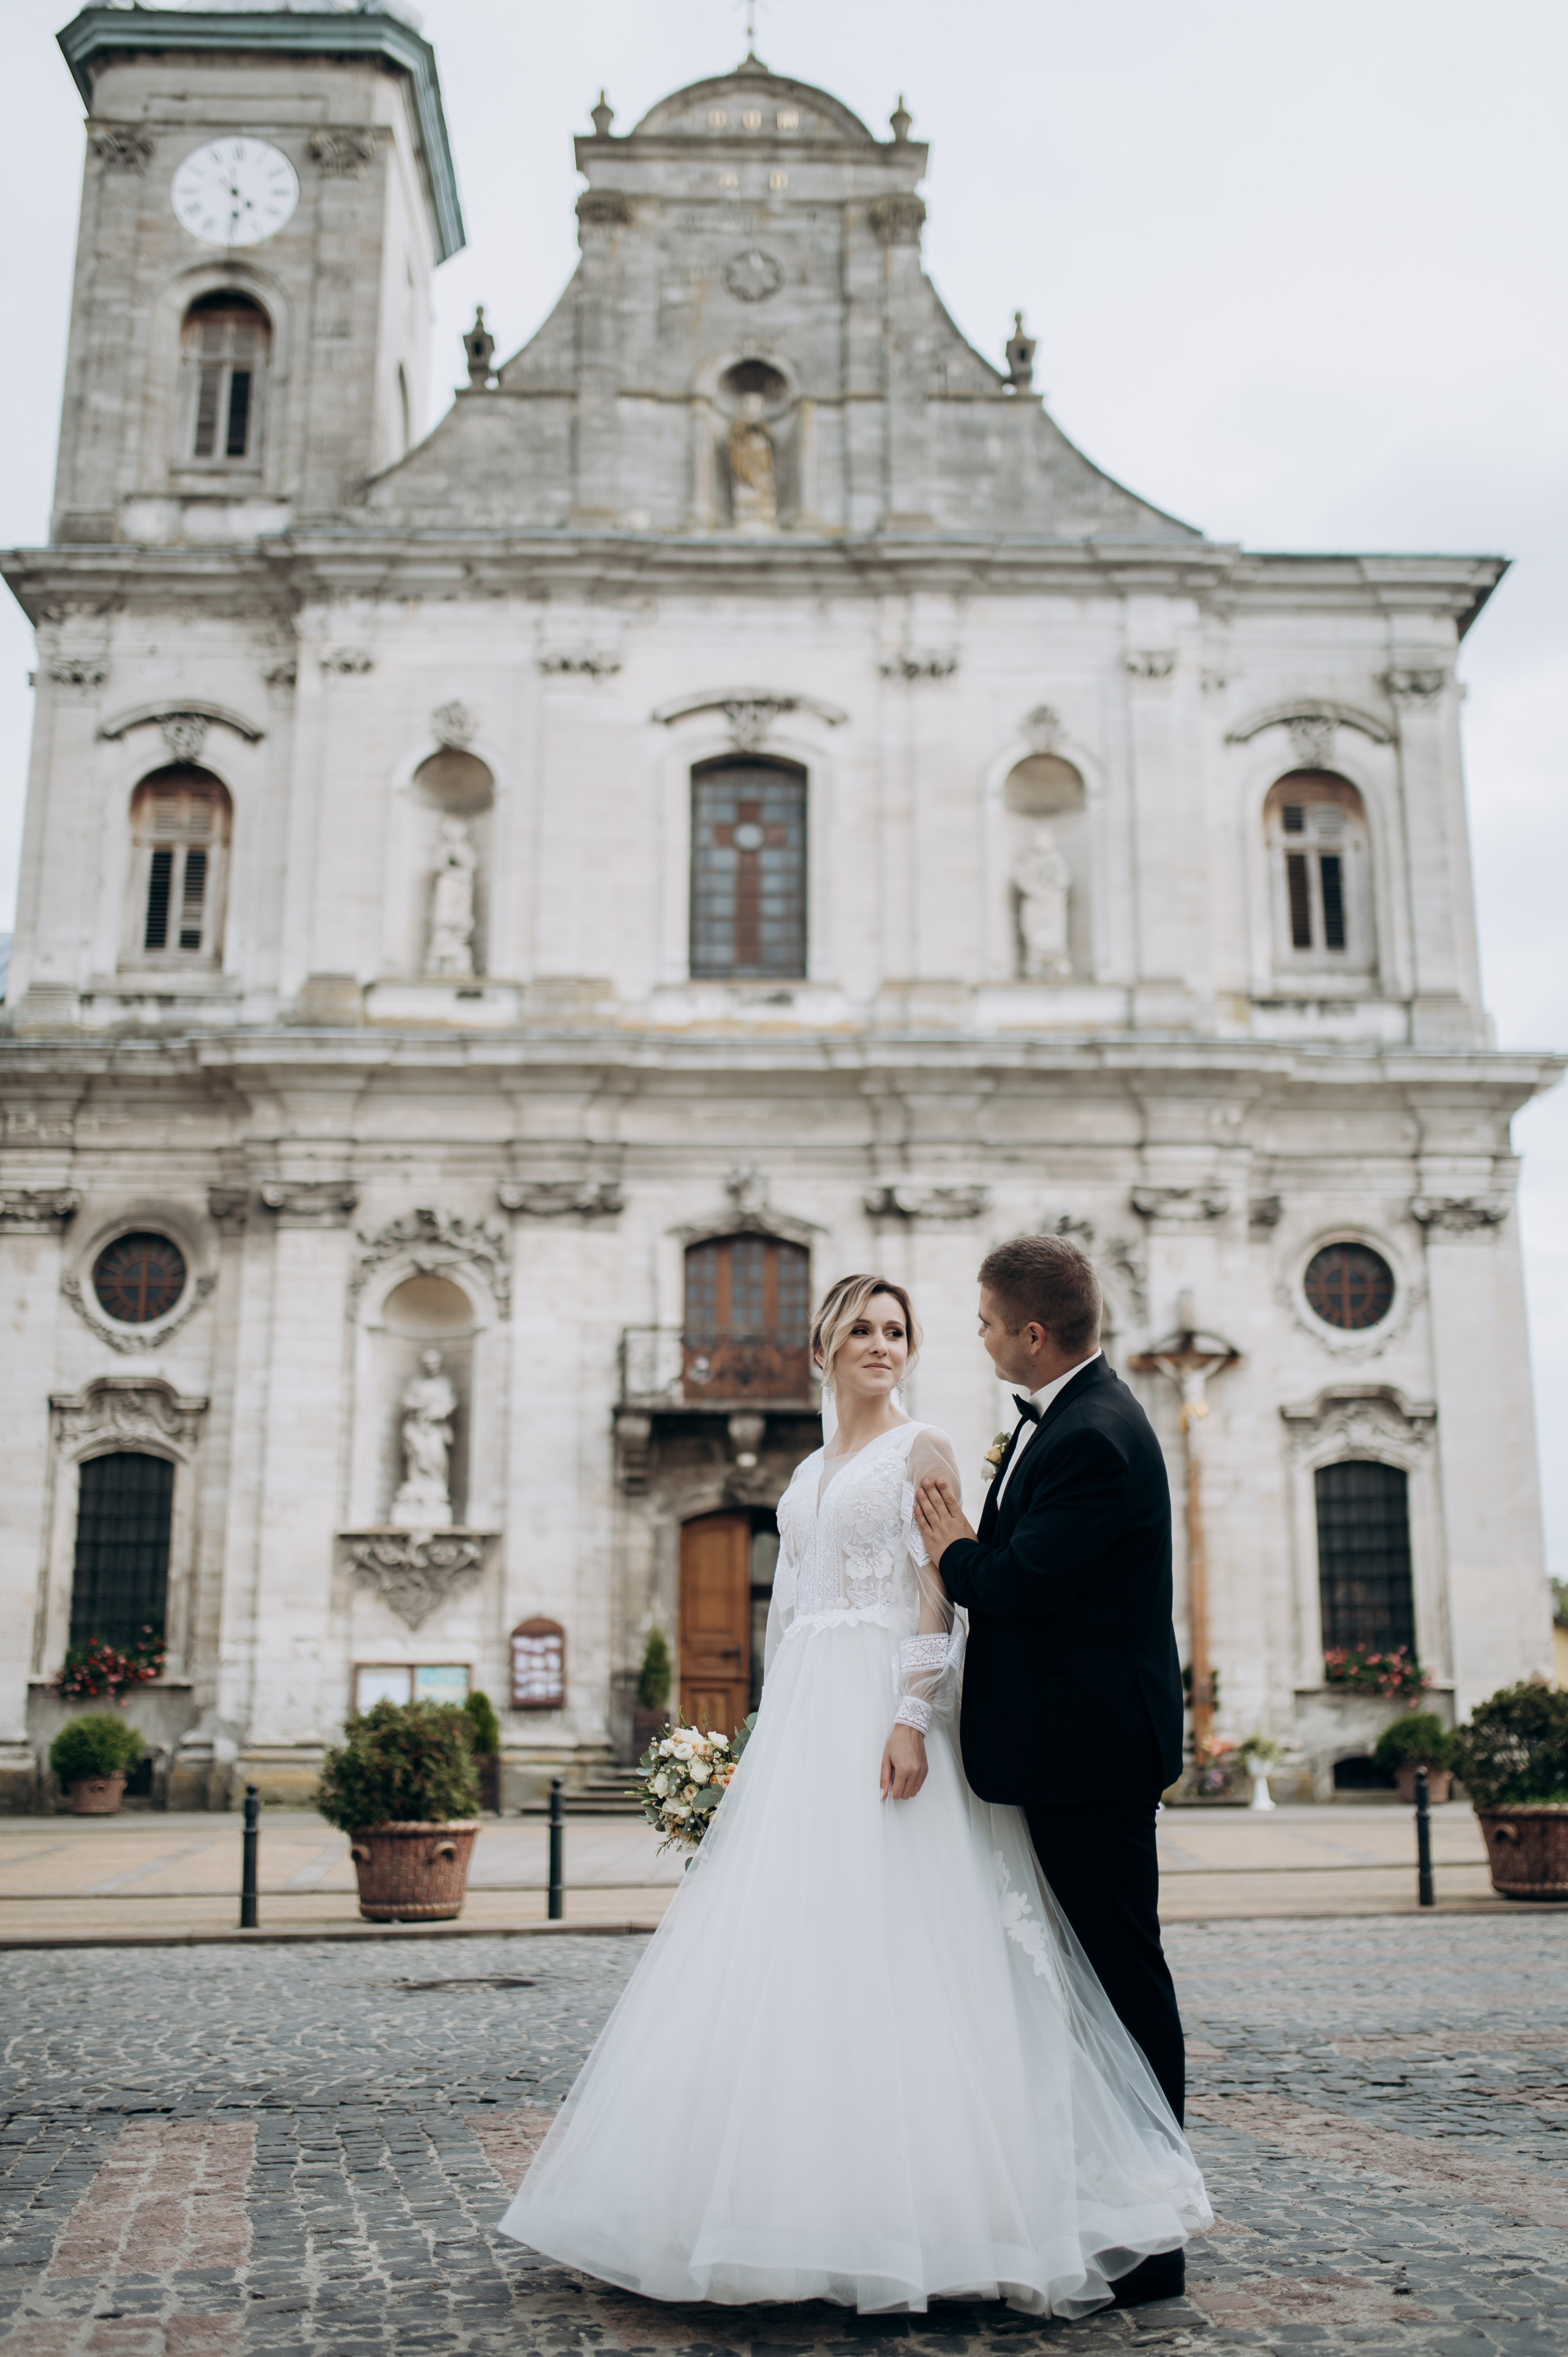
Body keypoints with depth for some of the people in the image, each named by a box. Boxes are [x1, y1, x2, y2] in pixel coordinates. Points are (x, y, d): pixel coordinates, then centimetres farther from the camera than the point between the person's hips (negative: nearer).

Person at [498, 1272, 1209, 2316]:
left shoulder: (924, 1449, 0)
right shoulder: (808, 1473, 20)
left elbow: (937, 1593, -9)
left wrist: (913, 1718, -20)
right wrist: (771, 1737, 15)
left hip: (883, 1710, -7)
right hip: (803, 1720, 7)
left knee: (888, 1943, -9)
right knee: (788, 1944, 6)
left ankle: (902, 2212, -1)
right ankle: (807, 2199, 15)